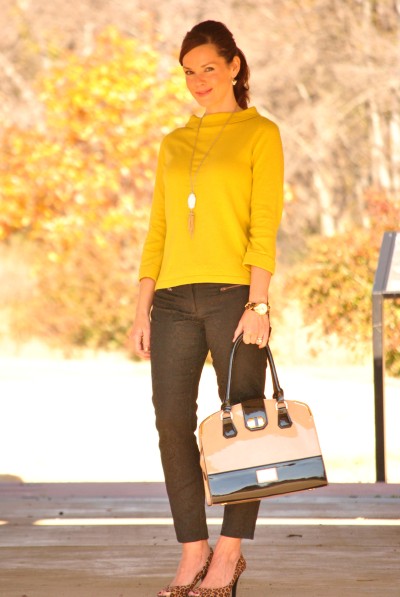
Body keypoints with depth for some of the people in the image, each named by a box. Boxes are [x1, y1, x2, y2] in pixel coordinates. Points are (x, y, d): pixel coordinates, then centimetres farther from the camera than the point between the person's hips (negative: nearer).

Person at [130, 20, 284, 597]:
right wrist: (143, 307, 7)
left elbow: (265, 225, -5)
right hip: (176, 299, 4)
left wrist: (258, 304, -14)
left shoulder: (260, 134, 3)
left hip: (233, 294, -4)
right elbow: (158, 230, 16)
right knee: (172, 421, -4)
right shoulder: (174, 144, 17)